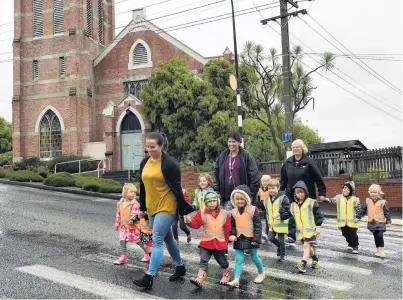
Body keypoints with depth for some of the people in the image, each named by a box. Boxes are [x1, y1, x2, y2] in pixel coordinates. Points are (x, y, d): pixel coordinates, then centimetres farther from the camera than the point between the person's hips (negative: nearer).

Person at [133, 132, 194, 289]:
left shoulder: (170, 163, -13)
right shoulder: (144, 163, 7)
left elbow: (177, 188, -12)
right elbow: (143, 187, 14)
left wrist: (184, 210, -11)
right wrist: (142, 208, 17)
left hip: (166, 207, -8)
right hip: (152, 207, 8)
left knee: (157, 240, -11)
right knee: (167, 239, 17)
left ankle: (149, 277, -6)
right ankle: (180, 267, 33)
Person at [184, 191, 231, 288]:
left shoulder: (225, 214, -4)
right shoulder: (202, 213, -5)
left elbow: (227, 230, 2)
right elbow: (196, 224, -13)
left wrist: (226, 241, 6)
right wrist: (190, 221, -34)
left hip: (220, 243, 0)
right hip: (206, 243, 0)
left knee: (222, 261, 17)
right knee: (203, 261, -7)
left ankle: (226, 275, 41)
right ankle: (199, 280, -11)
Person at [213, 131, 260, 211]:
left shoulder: (246, 156, -1)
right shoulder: (221, 157, 11)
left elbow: (254, 177, -4)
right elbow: (216, 176, 14)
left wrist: (251, 195, -8)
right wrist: (216, 192, 4)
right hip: (226, 198, 3)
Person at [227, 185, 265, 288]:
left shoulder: (253, 210, -12)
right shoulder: (233, 212, 1)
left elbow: (258, 225, -11)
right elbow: (232, 226, 12)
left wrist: (256, 239, -14)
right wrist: (233, 235, -5)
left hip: (250, 238, -3)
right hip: (239, 239, 4)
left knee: (254, 257, 12)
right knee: (239, 259, 1)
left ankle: (261, 273, 36)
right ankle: (236, 280, 0)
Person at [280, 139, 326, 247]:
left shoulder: (309, 161, -8)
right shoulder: (288, 163, 4)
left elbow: (318, 178, -8)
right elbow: (283, 179, 10)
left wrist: (322, 193, -10)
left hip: (307, 195, -3)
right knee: (292, 217, 0)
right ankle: (291, 237, 4)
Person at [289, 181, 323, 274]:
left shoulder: (311, 202, -9)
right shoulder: (293, 205, 7)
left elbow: (318, 215, -7)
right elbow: (293, 217, 18)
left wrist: (318, 226, -10)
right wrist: (297, 228, 19)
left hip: (311, 229, -6)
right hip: (301, 231, 6)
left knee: (306, 246, -13)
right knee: (308, 246, 17)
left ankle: (303, 264, -16)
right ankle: (315, 260, 37)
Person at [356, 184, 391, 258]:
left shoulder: (382, 202, -7)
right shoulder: (367, 201, 2)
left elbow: (387, 212, -3)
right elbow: (363, 210, 10)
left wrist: (388, 221, -7)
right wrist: (358, 217, 10)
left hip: (380, 222, -3)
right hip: (372, 222, 3)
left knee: (380, 236, -12)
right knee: (376, 237, 10)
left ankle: (382, 251, -2)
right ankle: (378, 251, 20)